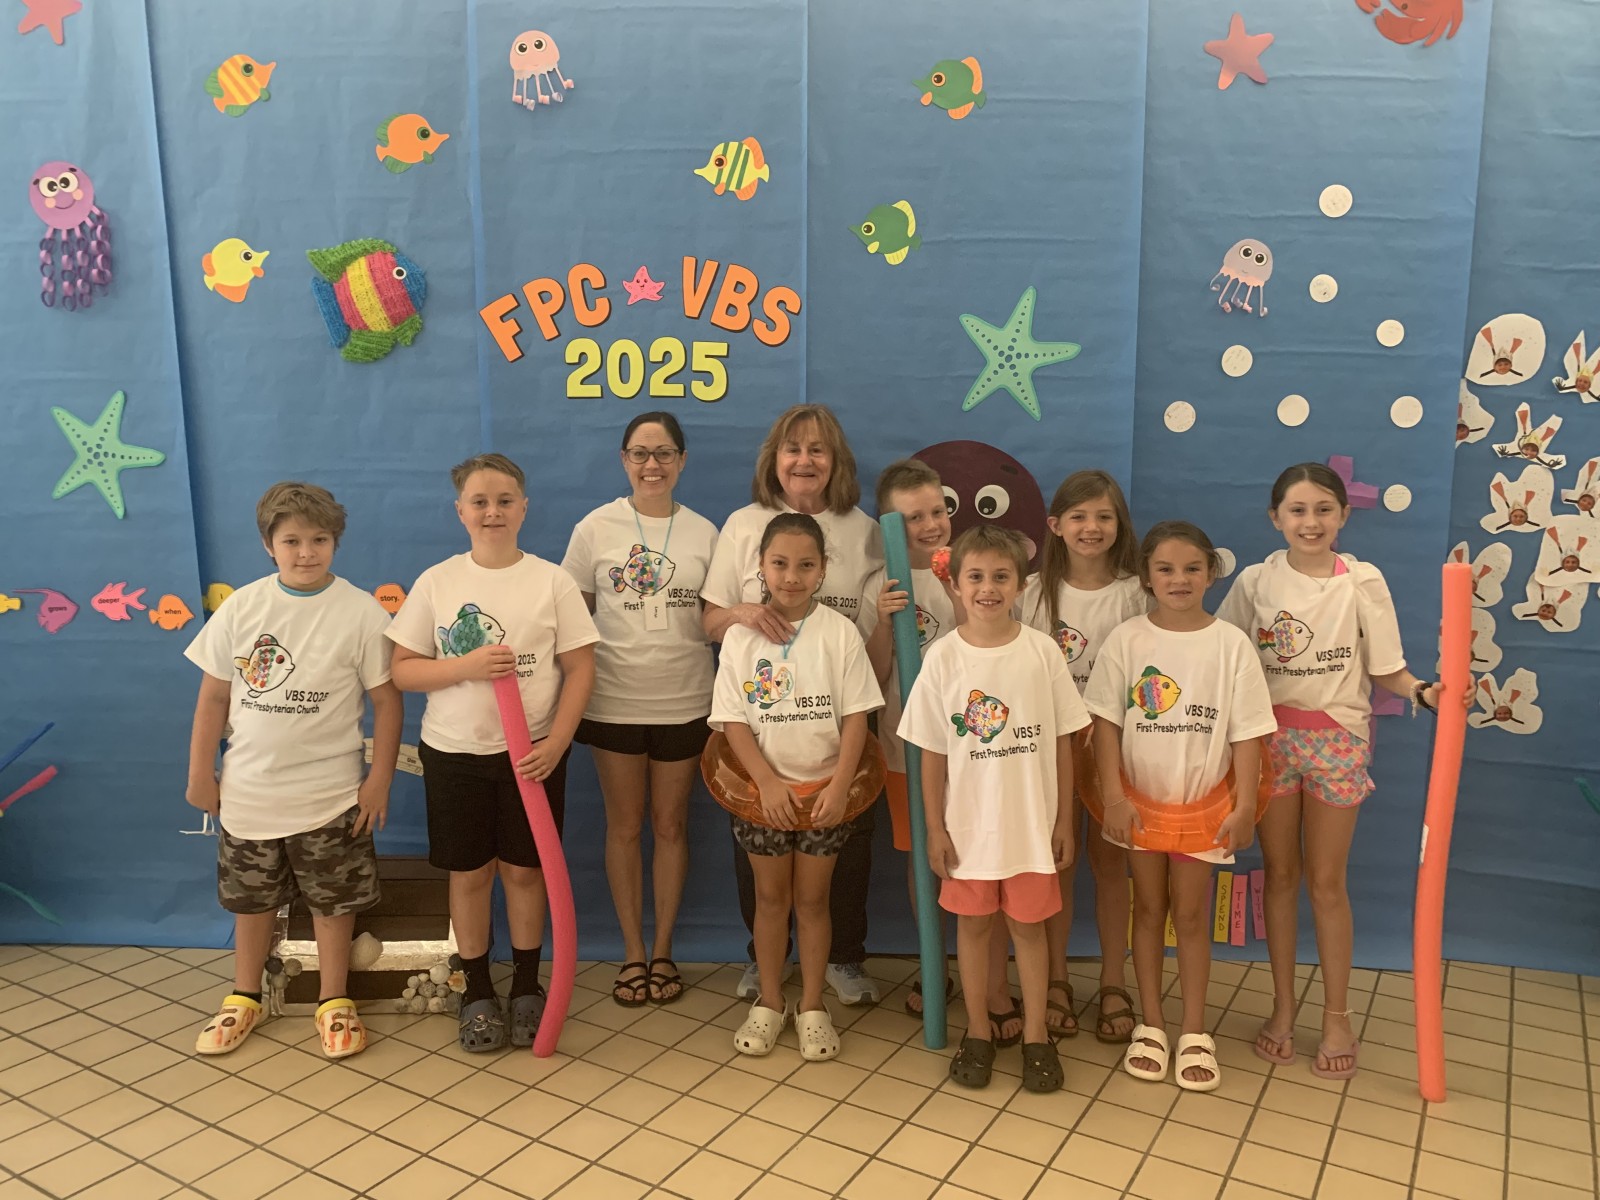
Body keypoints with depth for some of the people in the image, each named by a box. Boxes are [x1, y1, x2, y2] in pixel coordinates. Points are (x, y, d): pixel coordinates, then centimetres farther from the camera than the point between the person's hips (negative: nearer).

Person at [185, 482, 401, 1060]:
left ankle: (335, 1003, 28)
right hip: (248, 789, 3)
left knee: (332, 901, 10)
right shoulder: (241, 607, -3)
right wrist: (200, 773, 6)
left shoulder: (361, 612, -11)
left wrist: (380, 779, -8)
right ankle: (244, 998, 37)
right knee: (251, 898, 19)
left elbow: (387, 700, -7)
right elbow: (214, 696, 4)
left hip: (329, 794, -2)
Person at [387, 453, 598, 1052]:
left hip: (532, 752, 0)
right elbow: (402, 669, -2)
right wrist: (467, 666, -18)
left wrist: (557, 741, -14)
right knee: (469, 873, 10)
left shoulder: (552, 581, -4)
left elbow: (580, 667, -4)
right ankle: (477, 992, 28)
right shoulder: (435, 582, -2)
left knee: (525, 869, 10)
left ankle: (526, 986, 29)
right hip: (454, 753, 1)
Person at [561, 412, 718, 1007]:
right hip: (614, 702, -1)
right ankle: (633, 952, 24)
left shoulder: (703, 533, 2)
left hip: (684, 704, 1)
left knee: (670, 825, 11)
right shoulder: (596, 528, -2)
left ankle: (663, 950, 26)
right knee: (624, 826, 10)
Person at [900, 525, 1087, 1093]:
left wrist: (1064, 819, 1)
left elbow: (1062, 742, 0)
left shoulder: (1042, 651, -7)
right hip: (968, 821, 0)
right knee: (973, 923, 13)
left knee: (1028, 923, 11)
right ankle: (978, 1032, 30)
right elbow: (933, 753, -2)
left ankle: (1036, 1035, 28)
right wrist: (934, 828, -2)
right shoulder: (943, 658, -8)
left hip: (1030, 821, 0)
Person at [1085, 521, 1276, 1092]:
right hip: (1142, 799, 1)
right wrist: (1115, 797, -10)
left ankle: (1194, 1032, 23)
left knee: (1191, 915, 8)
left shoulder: (1230, 644, -9)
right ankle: (1150, 1024, 27)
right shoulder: (1125, 640, -8)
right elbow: (1106, 723, -6)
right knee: (1148, 909, 13)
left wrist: (1244, 806, -8)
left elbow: (1246, 733, -6)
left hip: (1203, 802, -1)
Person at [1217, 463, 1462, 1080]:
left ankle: (1337, 1016, 23)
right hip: (1271, 735, 1)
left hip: (1337, 738, -1)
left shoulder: (1363, 582, -6)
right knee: (1279, 874, 11)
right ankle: (1283, 1006, 25)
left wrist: (1424, 691, -23)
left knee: (1326, 881, 7)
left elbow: (1385, 670, -4)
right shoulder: (1255, 582, -3)